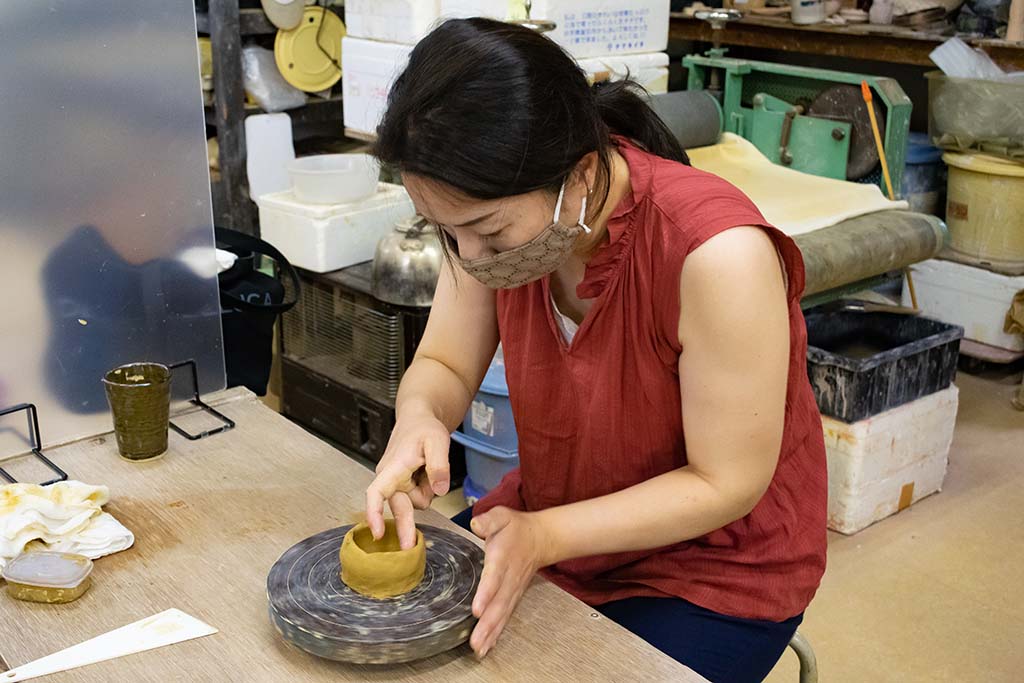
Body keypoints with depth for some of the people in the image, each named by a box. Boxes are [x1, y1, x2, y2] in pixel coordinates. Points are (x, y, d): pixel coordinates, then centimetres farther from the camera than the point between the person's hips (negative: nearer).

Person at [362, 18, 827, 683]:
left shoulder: (718, 253, -33)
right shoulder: (496, 216, -16)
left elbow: (725, 484, -23)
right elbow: (445, 365, -3)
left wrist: (543, 537, -31)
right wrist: (419, 419, -26)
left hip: (714, 565, -5)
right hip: (543, 523, 5)